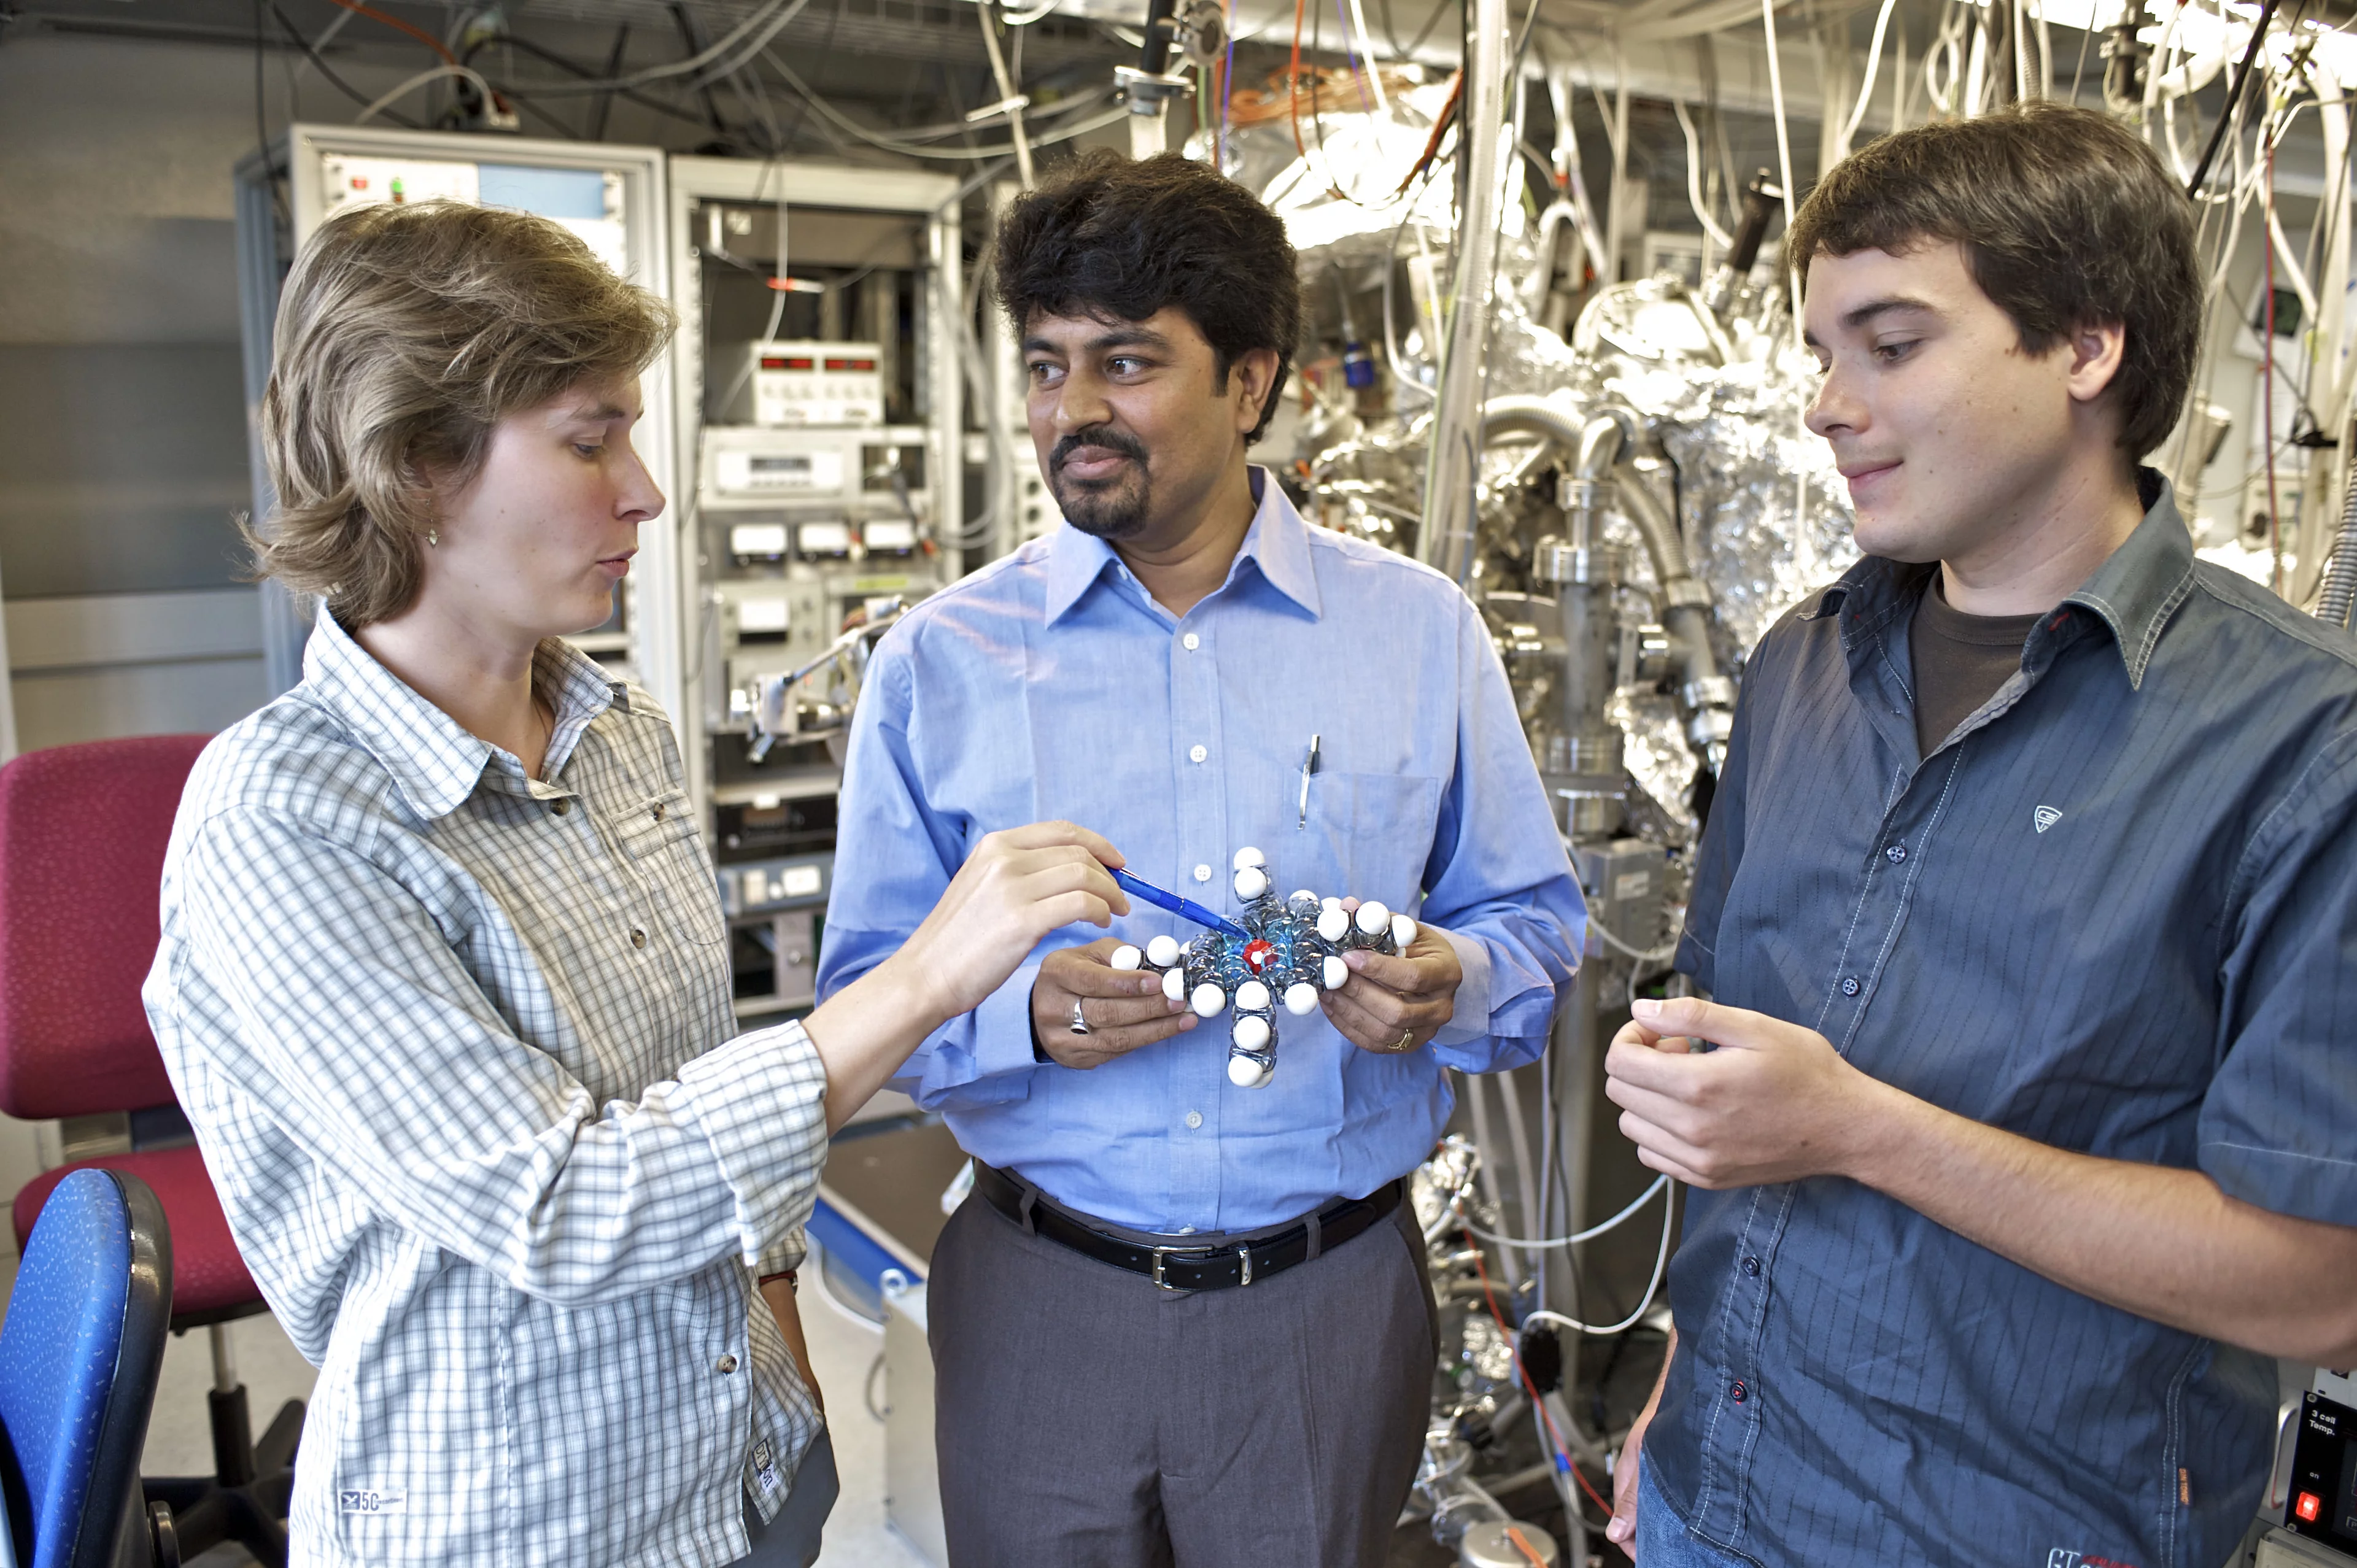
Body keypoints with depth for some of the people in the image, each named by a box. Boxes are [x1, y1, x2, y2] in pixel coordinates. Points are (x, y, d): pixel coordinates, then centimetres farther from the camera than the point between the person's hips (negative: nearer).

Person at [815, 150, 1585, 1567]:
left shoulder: (1422, 631, -1)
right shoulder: (939, 661, -3)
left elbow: (1537, 923, 3)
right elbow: (867, 996, -2)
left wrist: (1453, 987, -18)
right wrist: (1022, 1017, -22)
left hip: (1336, 1297, 1)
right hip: (1041, 1302, 0)